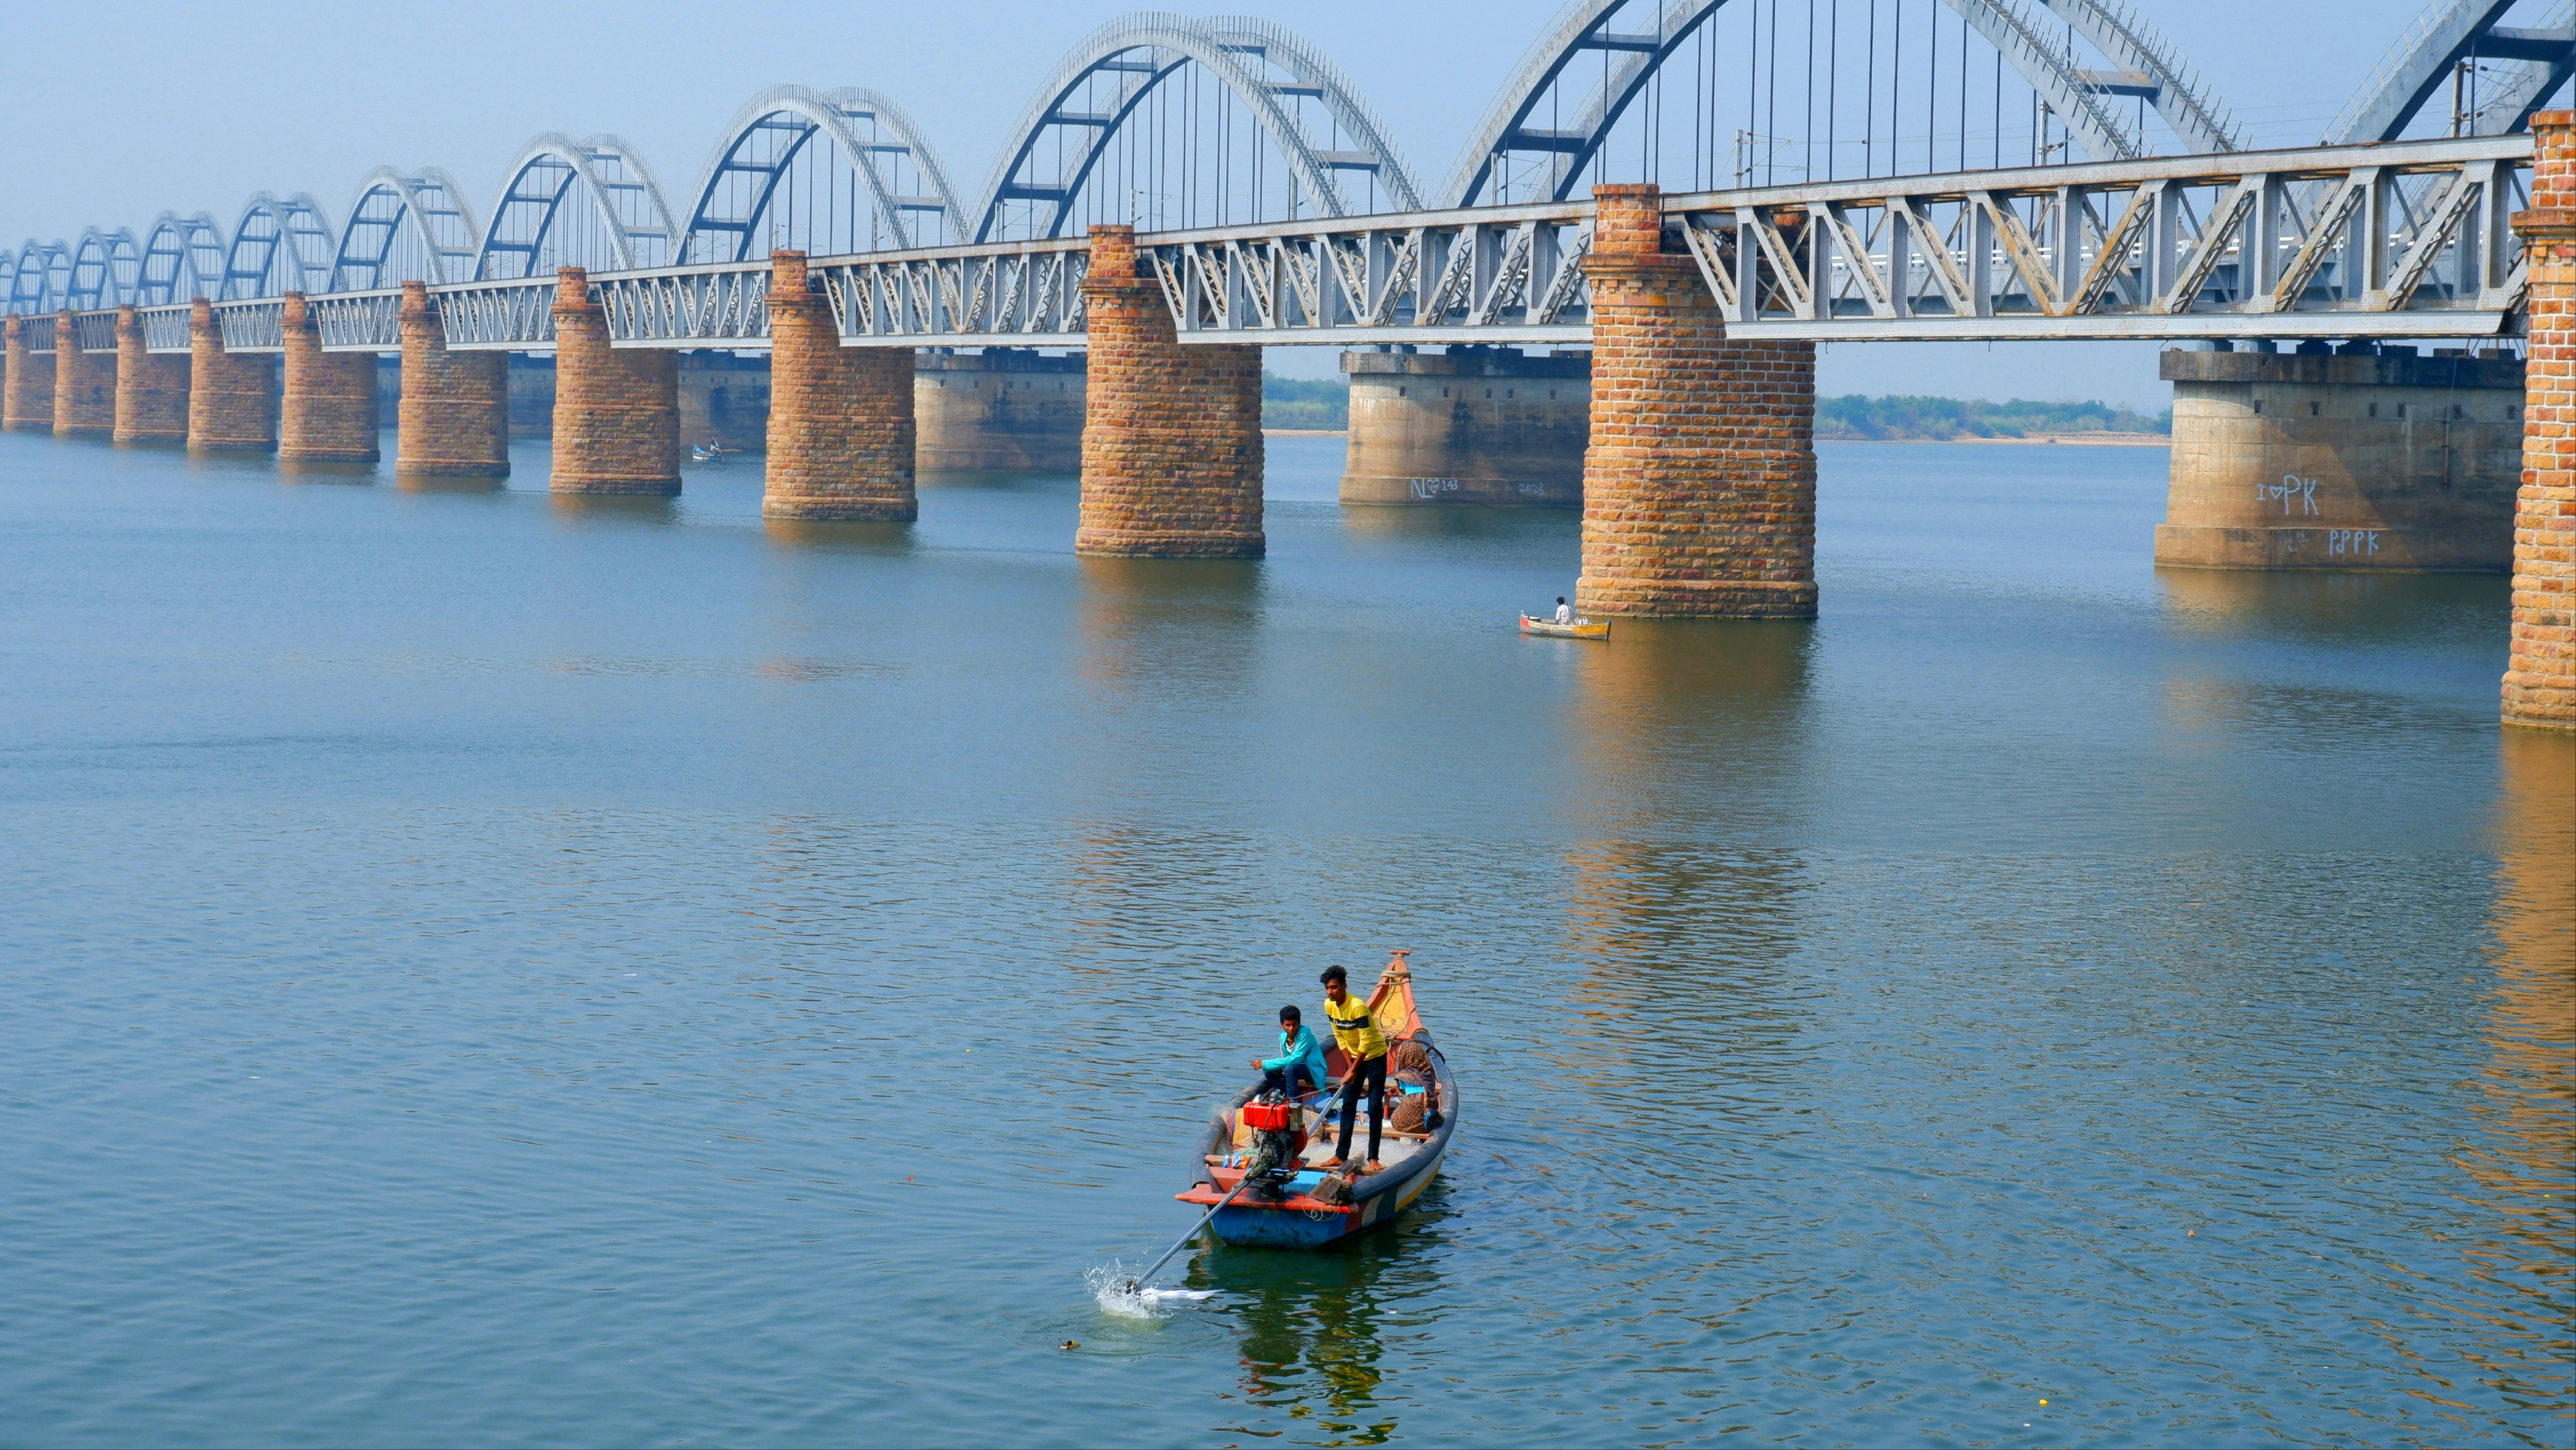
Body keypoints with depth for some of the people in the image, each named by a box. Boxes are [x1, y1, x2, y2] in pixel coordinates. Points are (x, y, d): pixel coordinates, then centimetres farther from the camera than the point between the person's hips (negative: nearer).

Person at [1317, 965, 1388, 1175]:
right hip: (1356, 1057, 7)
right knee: (1348, 1106, 7)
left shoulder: (1357, 1007, -28)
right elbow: (1340, 1037, 3)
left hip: (1375, 1057, -7)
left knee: (1375, 1108, -7)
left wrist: (1353, 1070, -21)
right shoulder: (1329, 1006, -6)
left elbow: (1366, 1042, -25)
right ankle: (1341, 1156, 12)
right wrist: (1350, 1065, -2)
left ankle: (1373, 1159, -4)